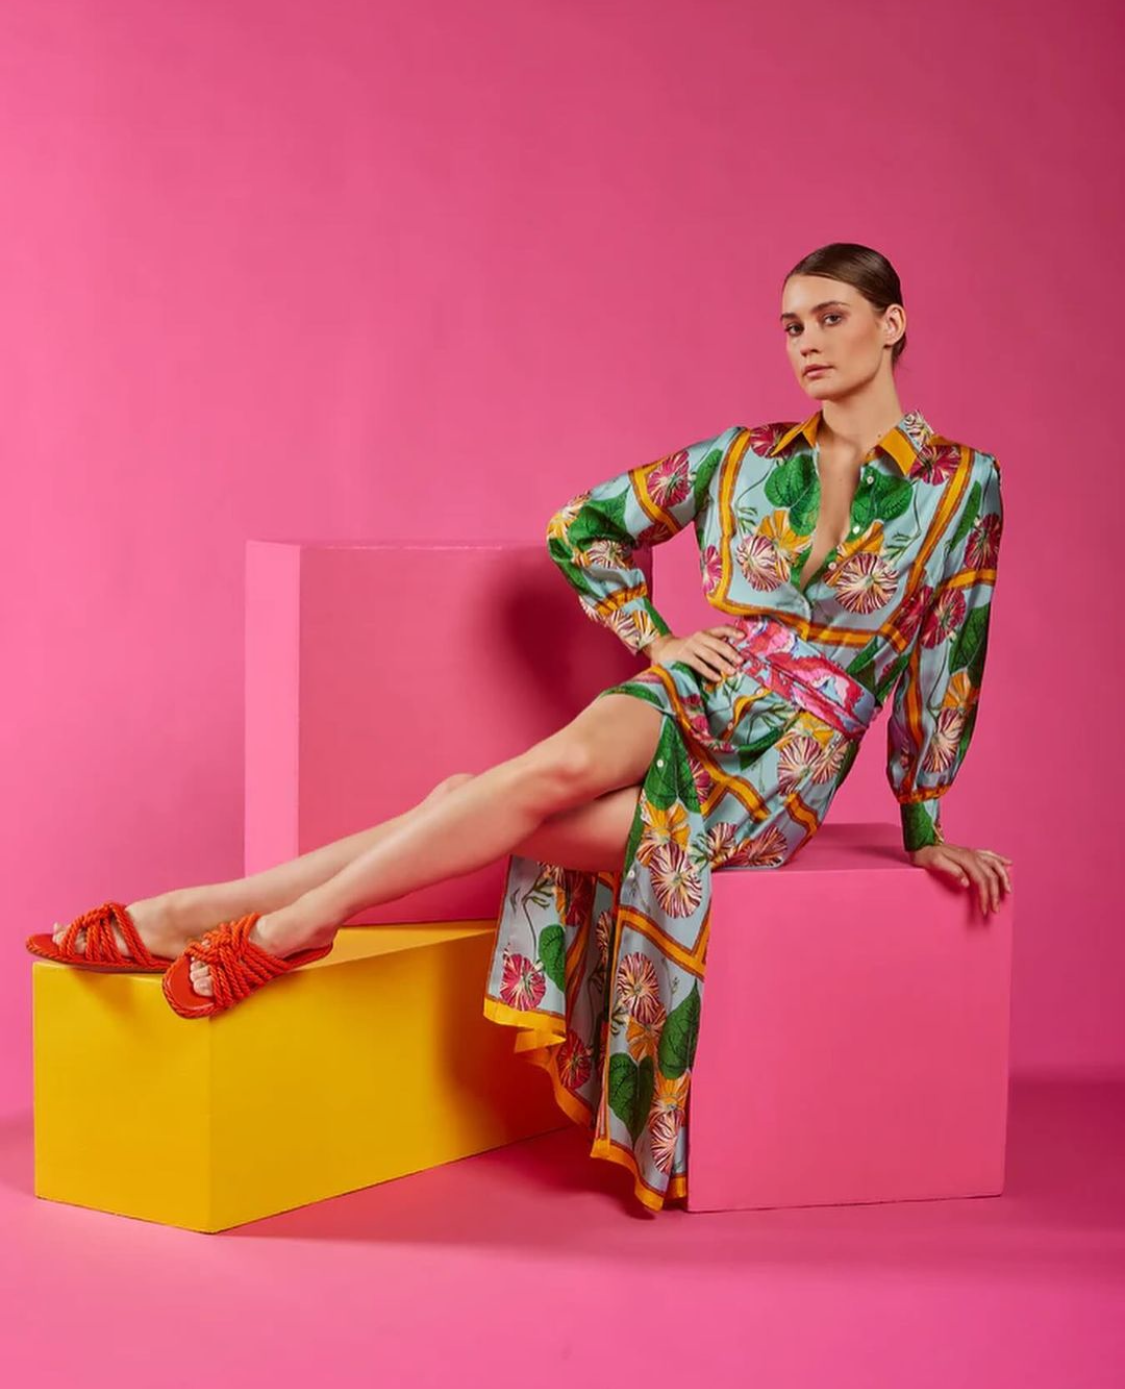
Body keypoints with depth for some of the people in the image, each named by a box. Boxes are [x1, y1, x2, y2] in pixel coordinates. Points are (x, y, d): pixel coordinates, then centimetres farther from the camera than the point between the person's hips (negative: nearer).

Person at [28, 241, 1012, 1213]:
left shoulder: (959, 482, 1)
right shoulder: (744, 458, 9)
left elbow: (947, 660, 5)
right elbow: (579, 524, 18)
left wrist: (924, 828, 9)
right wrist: (656, 637, 7)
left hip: (781, 769, -2)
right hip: (683, 703, 2)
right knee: (566, 762, -35)